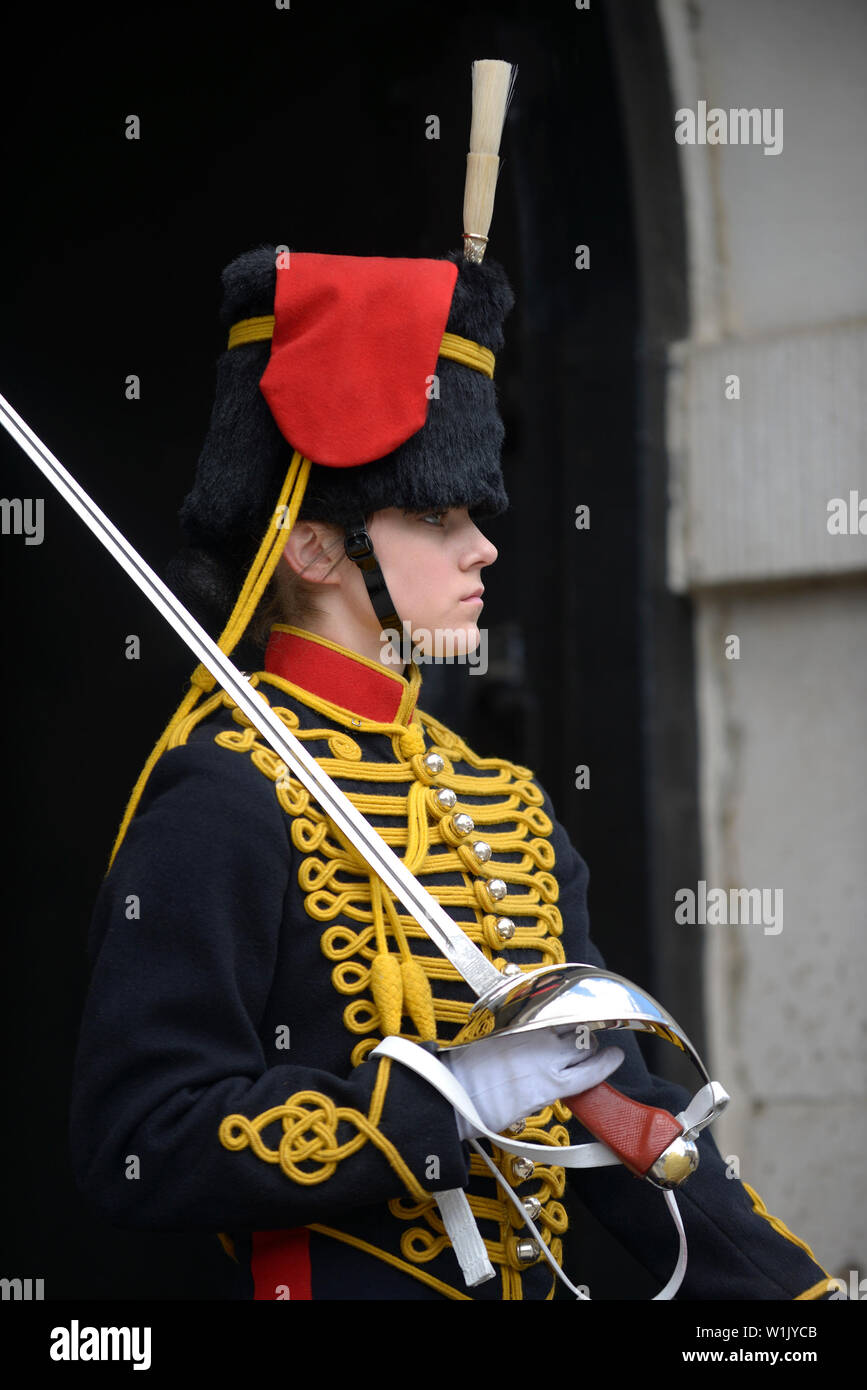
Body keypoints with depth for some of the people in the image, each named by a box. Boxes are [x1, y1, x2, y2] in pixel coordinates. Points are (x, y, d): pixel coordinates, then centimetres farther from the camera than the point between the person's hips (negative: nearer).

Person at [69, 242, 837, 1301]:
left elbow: (606, 1102, 12)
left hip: (522, 1281, 8)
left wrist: (791, 1289, 2)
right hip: (338, 1279, -8)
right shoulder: (225, 799, -15)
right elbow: (139, 1147, -20)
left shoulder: (505, 804, 10)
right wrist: (452, 1100, -22)